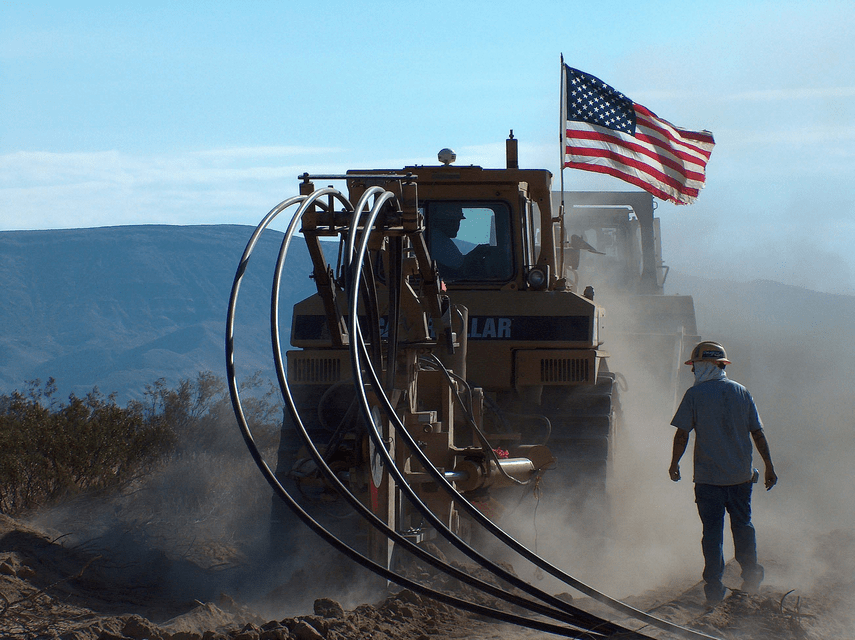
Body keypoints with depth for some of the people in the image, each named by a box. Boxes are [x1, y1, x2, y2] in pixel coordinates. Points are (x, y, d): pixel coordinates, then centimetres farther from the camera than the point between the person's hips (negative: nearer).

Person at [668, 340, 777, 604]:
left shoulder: (695, 394, -7)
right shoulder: (742, 392, 4)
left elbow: (682, 435, -9)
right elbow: (758, 434, 6)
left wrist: (674, 464, 4)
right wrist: (769, 467, 13)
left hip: (708, 477, -3)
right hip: (741, 474, 3)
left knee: (712, 530, 3)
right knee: (742, 524, 18)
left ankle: (714, 587, 3)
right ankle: (751, 579, 21)